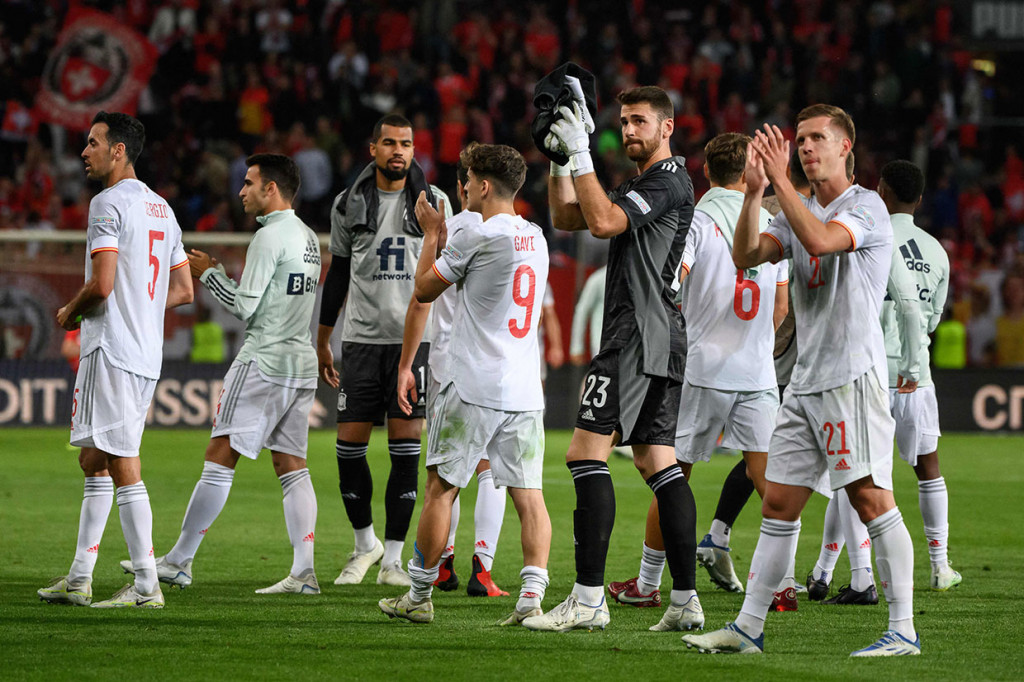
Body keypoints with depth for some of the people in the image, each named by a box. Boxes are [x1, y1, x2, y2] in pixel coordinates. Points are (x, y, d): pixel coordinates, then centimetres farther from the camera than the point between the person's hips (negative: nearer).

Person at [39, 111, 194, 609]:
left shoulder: (109, 203, -12)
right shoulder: (161, 208, 17)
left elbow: (102, 285, -21)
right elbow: (183, 291, 19)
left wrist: (70, 312, -3)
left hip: (113, 351, -10)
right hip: (147, 352, 10)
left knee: (123, 465, -8)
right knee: (94, 459, 16)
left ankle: (147, 585, -10)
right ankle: (80, 579, 20)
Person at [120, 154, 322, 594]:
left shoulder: (269, 237, -12)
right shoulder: (308, 238, 17)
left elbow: (245, 307, -13)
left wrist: (209, 273, 0)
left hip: (264, 361, -9)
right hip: (302, 363, 9)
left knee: (219, 458, -5)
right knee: (291, 465, 6)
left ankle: (179, 561, -2)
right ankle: (303, 571, -3)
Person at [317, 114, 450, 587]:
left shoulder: (432, 202, 4)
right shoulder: (350, 203, 7)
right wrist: (322, 340, 17)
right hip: (362, 336, 1)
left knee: (405, 448, -5)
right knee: (350, 446, 0)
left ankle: (393, 558, 2)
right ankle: (365, 543, 21)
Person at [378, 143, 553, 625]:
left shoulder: (475, 238, -11)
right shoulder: (535, 238, 10)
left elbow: (424, 289, 2)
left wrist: (431, 232, 14)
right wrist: (448, 228, 33)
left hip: (473, 388, -6)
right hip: (526, 393, 6)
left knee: (441, 489, 5)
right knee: (528, 495, 1)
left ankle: (418, 595, 13)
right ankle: (531, 597, -10)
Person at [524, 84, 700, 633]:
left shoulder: (668, 182, -9)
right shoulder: (639, 184, 22)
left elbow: (603, 221, -22)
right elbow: (567, 217, 22)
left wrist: (582, 155, -18)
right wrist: (559, 158, 11)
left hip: (638, 336, -11)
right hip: (660, 341, 11)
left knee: (586, 453, -13)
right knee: (659, 465, 8)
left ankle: (588, 600, -18)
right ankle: (686, 602, 5)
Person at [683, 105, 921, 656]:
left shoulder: (865, 206, -5)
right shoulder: (798, 212, 18)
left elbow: (819, 240, -25)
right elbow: (746, 256, 4)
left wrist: (780, 179, -20)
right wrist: (754, 191, -9)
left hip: (852, 377, -8)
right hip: (805, 381, 8)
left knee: (872, 499, -11)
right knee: (778, 503, 7)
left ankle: (903, 631, -9)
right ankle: (749, 627, 11)